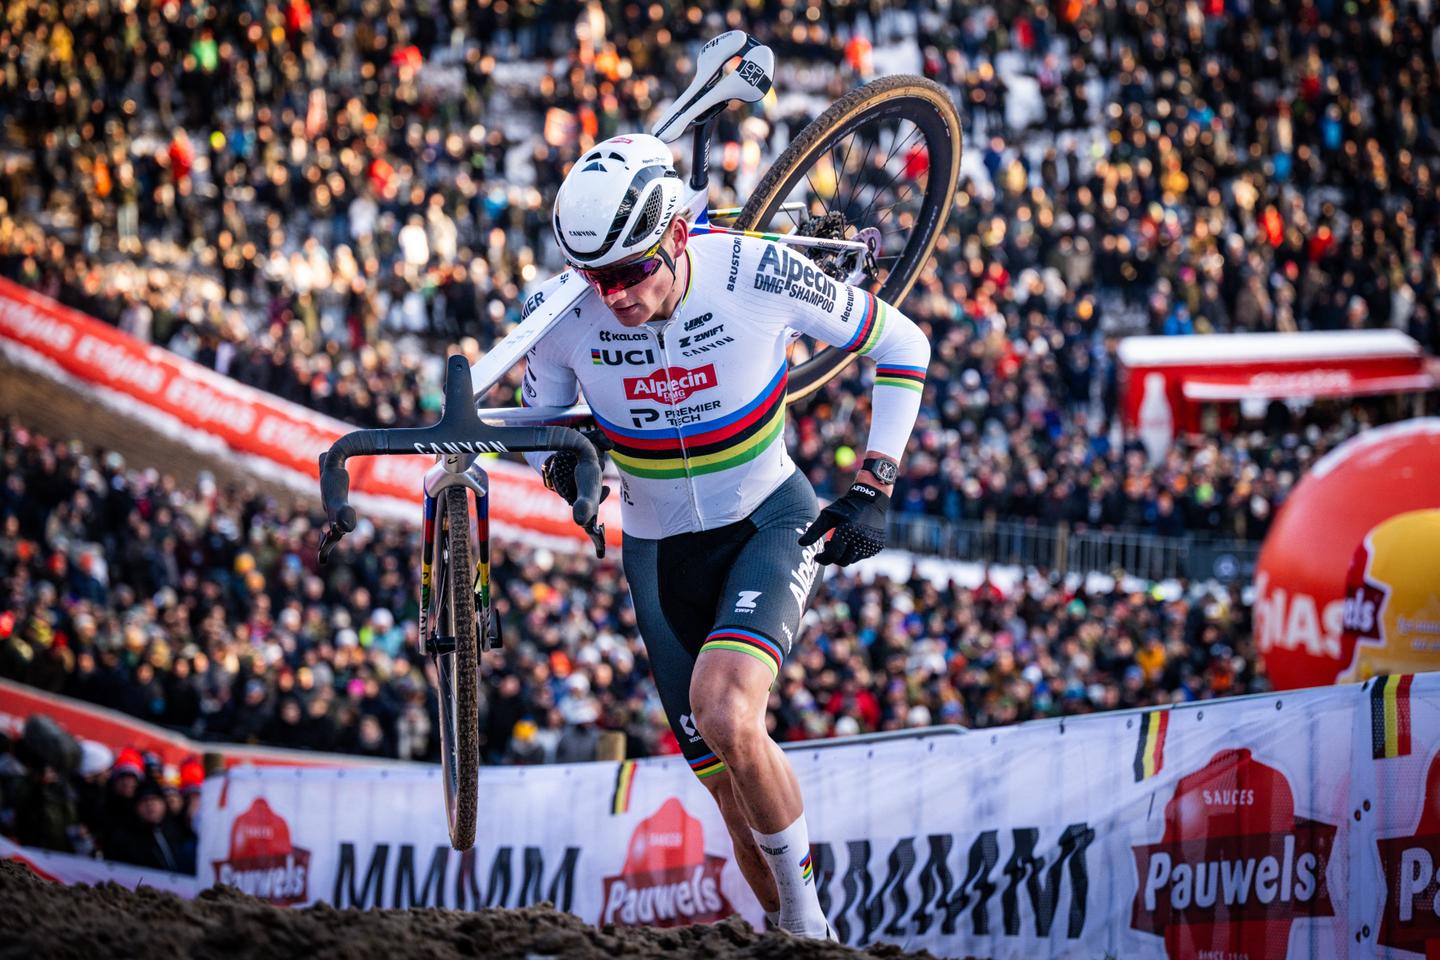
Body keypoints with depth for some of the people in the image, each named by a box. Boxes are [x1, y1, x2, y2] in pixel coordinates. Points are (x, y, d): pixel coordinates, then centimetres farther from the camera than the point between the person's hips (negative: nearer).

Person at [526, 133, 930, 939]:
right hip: (661, 553, 3)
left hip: (769, 524, -3)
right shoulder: (567, 312, -17)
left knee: (724, 713, -30)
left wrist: (874, 488, -11)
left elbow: (901, 344, -8)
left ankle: (805, 904, -10)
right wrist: (561, 461, -20)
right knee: (733, 789, 4)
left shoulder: (757, 274, -24)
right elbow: (537, 414, 4)